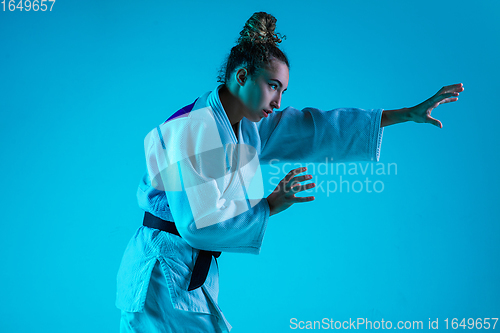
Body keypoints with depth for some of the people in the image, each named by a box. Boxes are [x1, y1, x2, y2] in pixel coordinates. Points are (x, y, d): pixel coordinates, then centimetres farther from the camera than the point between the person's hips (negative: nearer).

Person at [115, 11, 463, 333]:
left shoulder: (250, 126, 7)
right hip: (163, 274, -8)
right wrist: (272, 204, -15)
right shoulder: (193, 131, -19)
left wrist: (408, 114, 7)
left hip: (195, 275, 8)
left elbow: (317, 127, 8)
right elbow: (198, 224, -23)